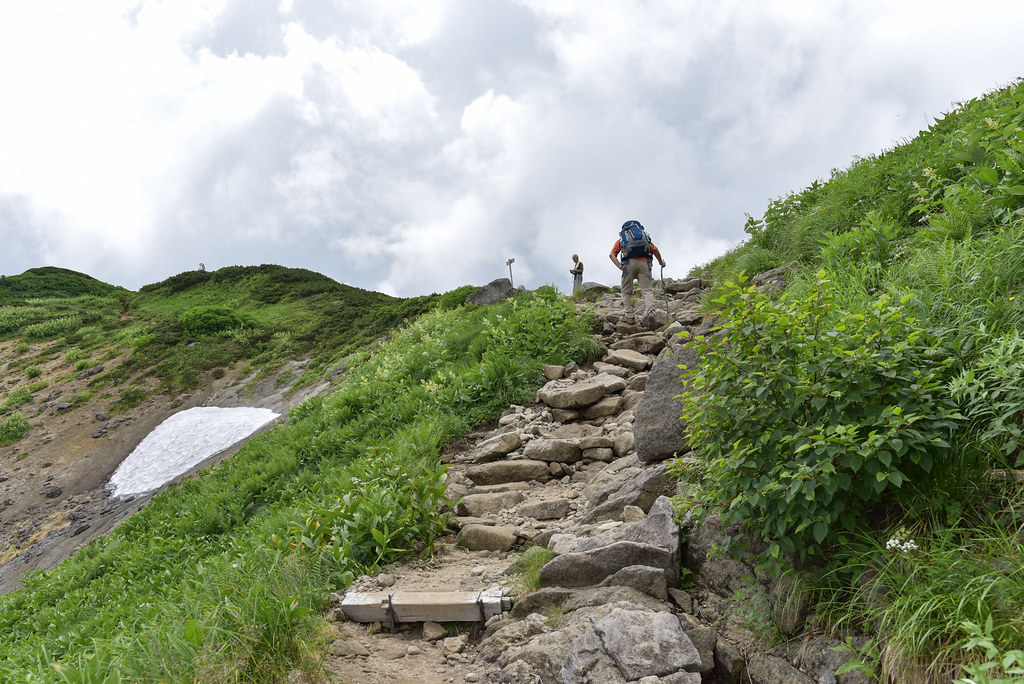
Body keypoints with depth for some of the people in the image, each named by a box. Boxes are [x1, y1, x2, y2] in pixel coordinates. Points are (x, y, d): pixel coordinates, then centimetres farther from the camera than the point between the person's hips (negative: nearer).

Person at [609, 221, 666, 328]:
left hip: (629, 263, -1)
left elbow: (612, 255, 11)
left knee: (626, 292, 9)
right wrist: (661, 262, 25)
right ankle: (650, 310, -29)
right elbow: (655, 249, 15)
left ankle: (629, 316, -1)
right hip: (643, 263, 1)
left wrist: (620, 266, 1)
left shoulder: (621, 240, 27)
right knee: (647, 290, -5)